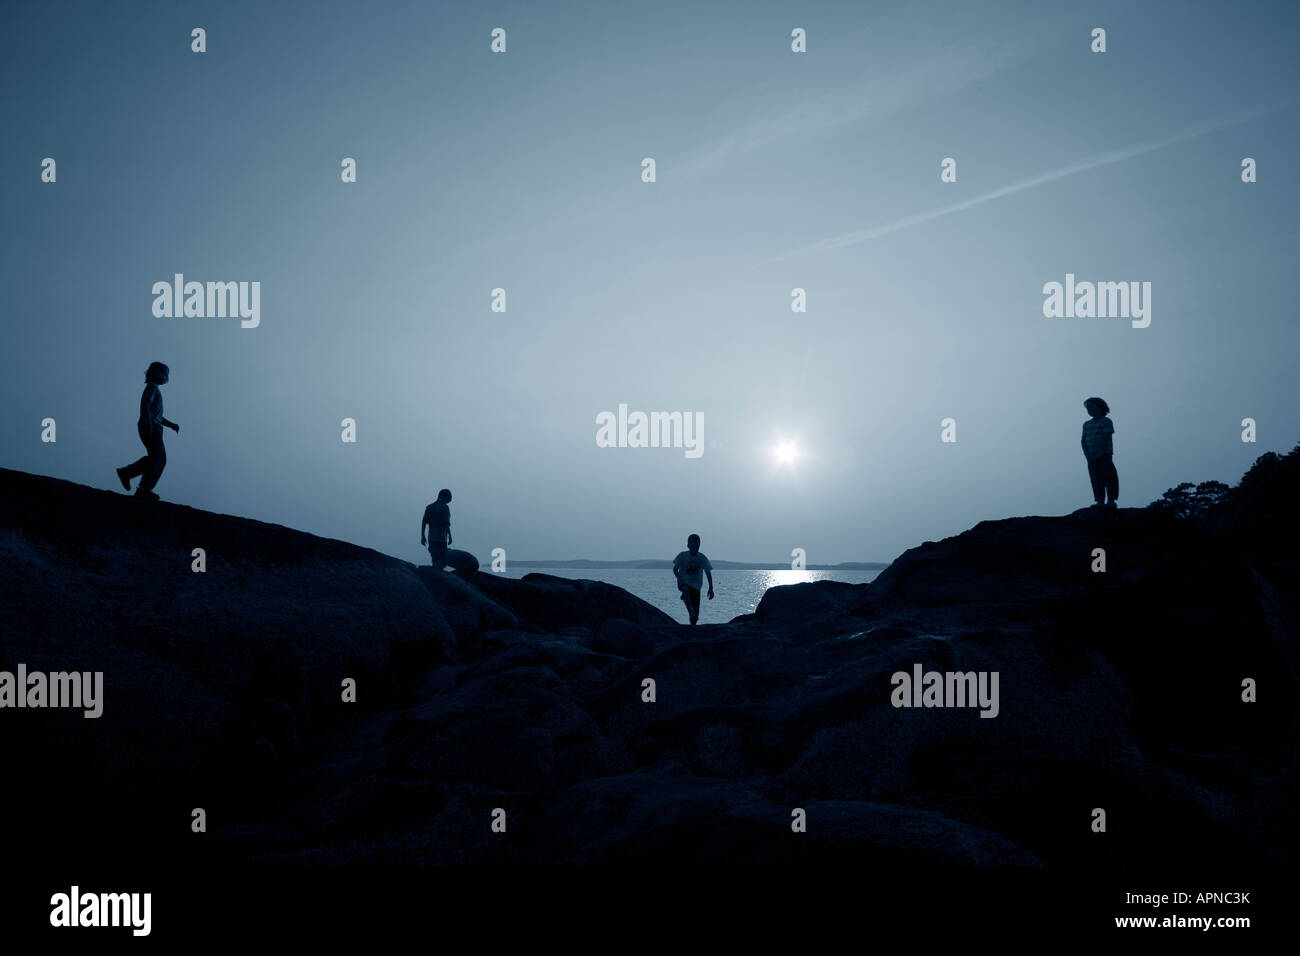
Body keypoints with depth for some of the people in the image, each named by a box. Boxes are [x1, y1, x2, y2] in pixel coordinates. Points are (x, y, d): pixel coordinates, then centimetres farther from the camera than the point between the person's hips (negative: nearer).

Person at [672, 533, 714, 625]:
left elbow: (708, 573, 2)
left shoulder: (702, 558, -4)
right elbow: (675, 569, 0)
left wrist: (711, 589, -3)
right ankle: (691, 612, -45)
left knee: (696, 610, -3)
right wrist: (680, 578, -18)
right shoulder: (683, 556, -7)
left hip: (696, 586, 2)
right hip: (684, 583, -2)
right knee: (686, 590, -39)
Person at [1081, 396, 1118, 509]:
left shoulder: (1106, 422, 1)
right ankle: (1100, 501, -3)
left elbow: (1107, 438, -7)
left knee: (1108, 478, -7)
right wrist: (1087, 454, -2)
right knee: (1096, 479, -1)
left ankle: (1111, 501, -7)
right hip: (1092, 458, 5)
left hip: (1105, 456, -5)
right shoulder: (1087, 424, 17)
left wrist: (1100, 453, -14)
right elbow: (1083, 441, 12)